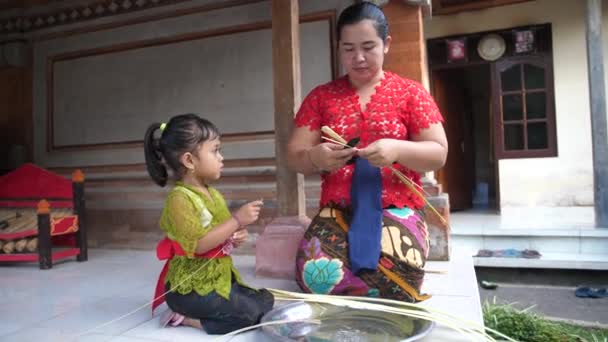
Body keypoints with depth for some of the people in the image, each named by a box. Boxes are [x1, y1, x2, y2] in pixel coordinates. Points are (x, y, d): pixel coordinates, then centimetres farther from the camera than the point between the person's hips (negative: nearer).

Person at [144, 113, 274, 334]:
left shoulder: (213, 194, 9)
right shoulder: (179, 199, -18)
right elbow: (198, 244, -25)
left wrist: (236, 237, -1)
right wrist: (237, 220, -24)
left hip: (220, 278, 9)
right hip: (190, 287, -9)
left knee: (266, 302, 8)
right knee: (249, 314, -18)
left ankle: (190, 315, 6)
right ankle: (187, 318, -3)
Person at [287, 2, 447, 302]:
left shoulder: (410, 92, 6)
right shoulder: (321, 96, 9)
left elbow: (438, 153, 2)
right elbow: (295, 157, 6)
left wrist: (398, 149, -19)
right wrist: (316, 157, -18)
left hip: (396, 207, -1)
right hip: (338, 209, 2)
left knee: (396, 274, -31)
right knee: (315, 274, -27)